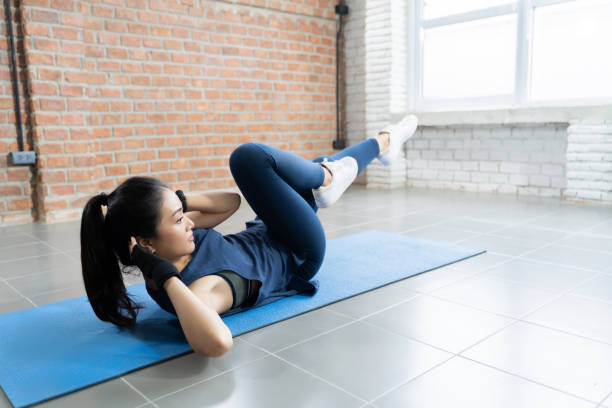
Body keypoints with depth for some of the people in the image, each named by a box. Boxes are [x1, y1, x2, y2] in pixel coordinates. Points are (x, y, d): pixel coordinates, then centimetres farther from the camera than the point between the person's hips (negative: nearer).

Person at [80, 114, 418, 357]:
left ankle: (384, 142, 47)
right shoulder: (195, 287, -37)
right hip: (298, 258, -8)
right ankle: (326, 178, 8)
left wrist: (176, 200, -21)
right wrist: (165, 274, -51)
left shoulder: (169, 243, -14)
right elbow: (216, 342, -60)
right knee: (250, 157, -23)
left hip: (263, 237, 8)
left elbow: (231, 202, -7)